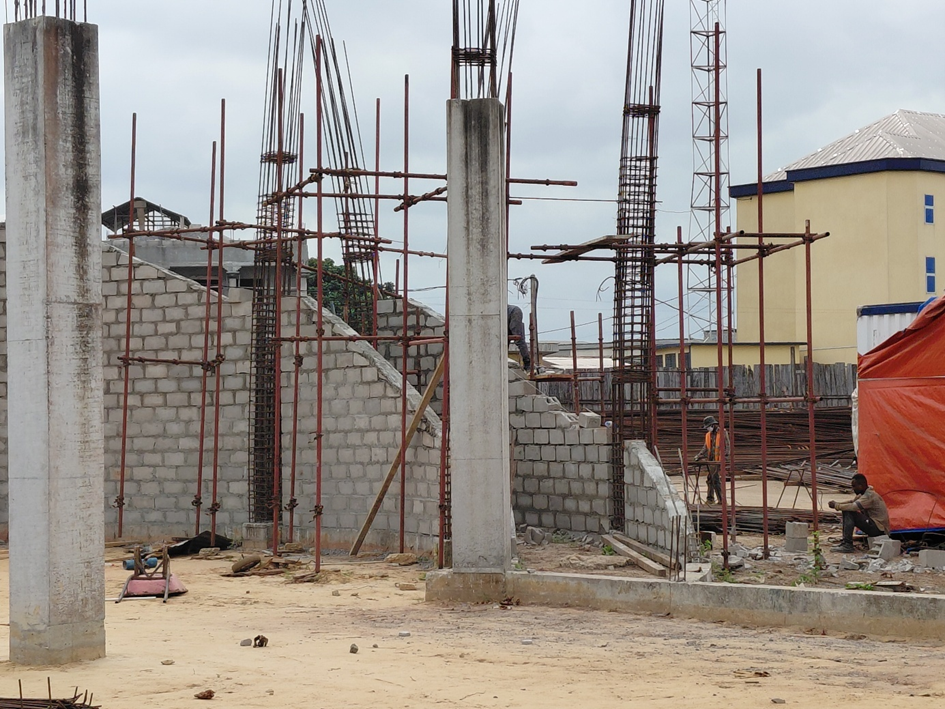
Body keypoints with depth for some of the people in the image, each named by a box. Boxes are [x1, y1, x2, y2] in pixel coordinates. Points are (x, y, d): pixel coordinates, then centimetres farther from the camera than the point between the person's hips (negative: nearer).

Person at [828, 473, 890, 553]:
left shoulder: (870, 495, -19)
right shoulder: (863, 494, 12)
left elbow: (853, 506, -28)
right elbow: (852, 502, 18)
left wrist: (836, 506, -15)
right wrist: (837, 503, 0)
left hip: (879, 529, -10)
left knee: (848, 513, -20)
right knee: (847, 511, 7)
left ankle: (847, 545, -23)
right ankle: (845, 542, 2)